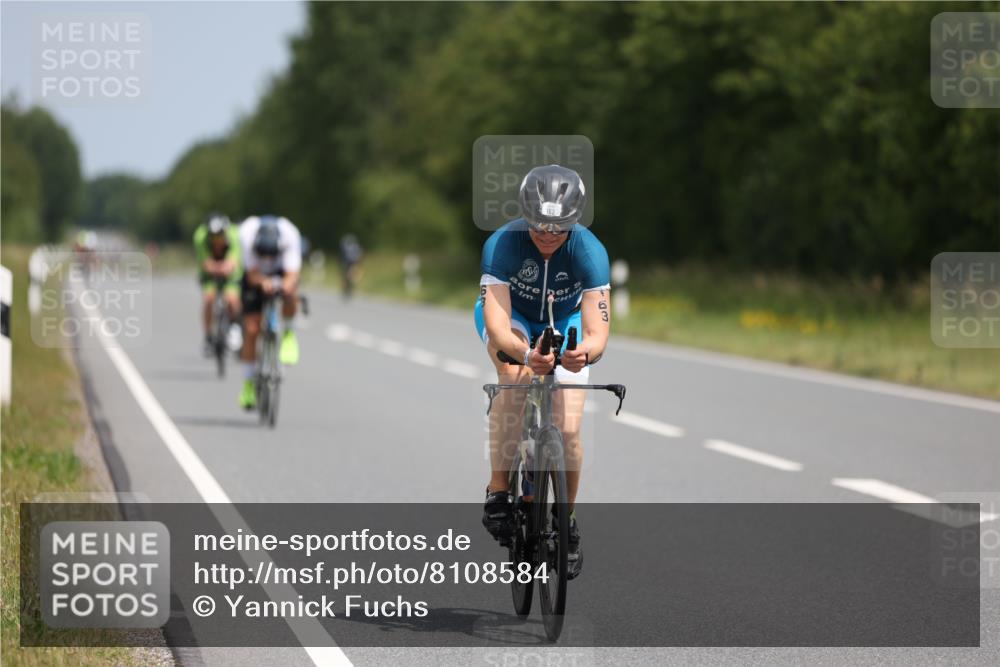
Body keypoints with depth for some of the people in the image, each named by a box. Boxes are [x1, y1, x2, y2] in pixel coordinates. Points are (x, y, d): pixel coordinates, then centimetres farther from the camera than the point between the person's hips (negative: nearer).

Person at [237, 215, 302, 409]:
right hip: (255, 275, 0)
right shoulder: (248, 233, -35)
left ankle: (289, 333, -8)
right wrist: (264, 282, -58)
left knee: (289, 292, -36)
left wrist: (285, 287, -62)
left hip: (282, 271, 0)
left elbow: (292, 275, -40)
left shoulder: (290, 235, -36)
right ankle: (248, 383, 8)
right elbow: (252, 275, -36)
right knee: (251, 329, -7)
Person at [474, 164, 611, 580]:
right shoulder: (502, 245, -33)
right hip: (510, 316, -1)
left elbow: (598, 331, -36)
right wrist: (525, 353, -62)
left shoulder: (589, 251, -31)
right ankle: (498, 493, -28)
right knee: (514, 375, -35)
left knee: (567, 429, -12)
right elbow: (497, 323, -41)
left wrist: (586, 352, -60)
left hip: (564, 321, 1)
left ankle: (567, 522, 13)